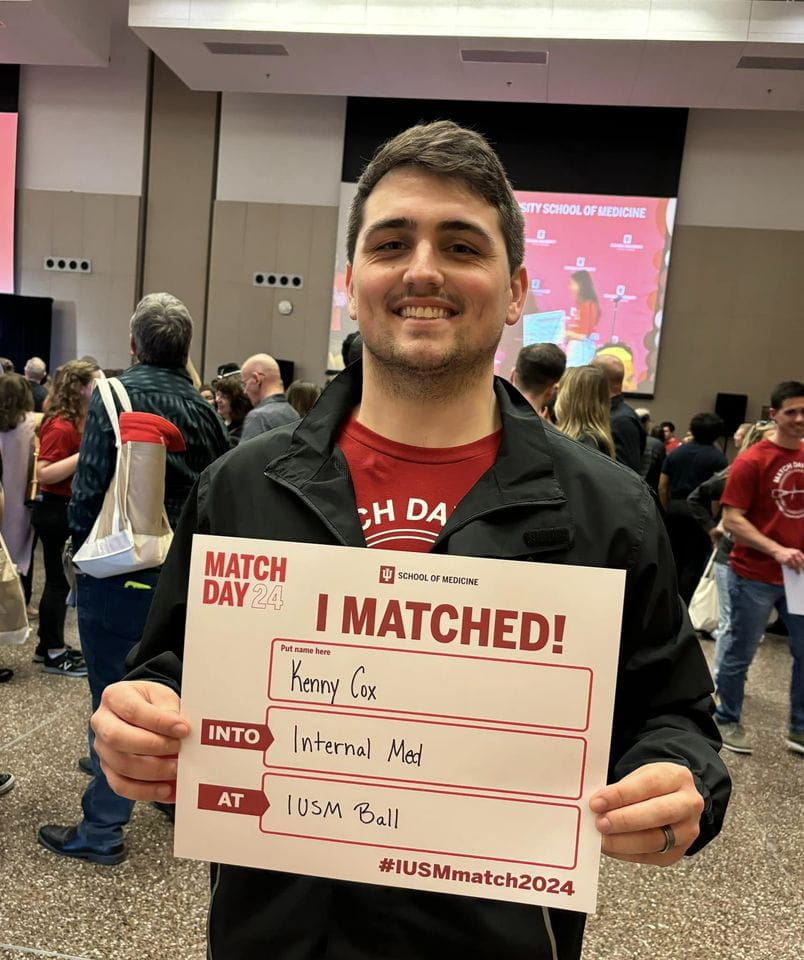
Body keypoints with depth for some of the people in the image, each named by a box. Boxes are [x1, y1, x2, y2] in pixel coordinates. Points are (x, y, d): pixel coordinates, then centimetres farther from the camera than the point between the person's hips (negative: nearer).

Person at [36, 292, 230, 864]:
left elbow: (91, 486, -14)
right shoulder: (201, 407, 2)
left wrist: (82, 546, 2)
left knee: (114, 696, 5)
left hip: (120, 573, -5)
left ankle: (102, 831, 17)